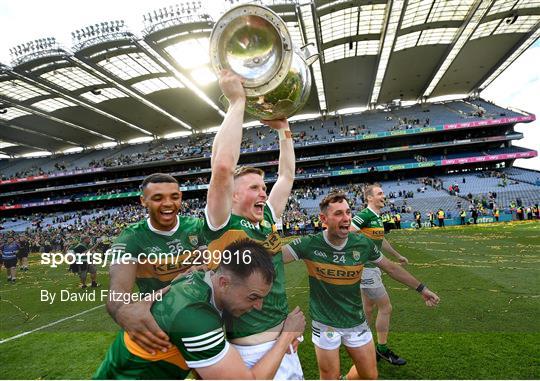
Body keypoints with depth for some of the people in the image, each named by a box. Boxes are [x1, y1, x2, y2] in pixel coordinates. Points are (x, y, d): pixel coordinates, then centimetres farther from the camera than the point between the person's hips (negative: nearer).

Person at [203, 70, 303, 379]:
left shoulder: (267, 220, 5)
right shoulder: (222, 224, -14)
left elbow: (287, 176, 12)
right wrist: (237, 101, -20)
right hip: (249, 355, -7)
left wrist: (283, 128, 11)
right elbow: (223, 166, -27)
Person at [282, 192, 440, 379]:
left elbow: (391, 267, 4)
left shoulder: (363, 244, -11)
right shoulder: (310, 244, -19)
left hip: (356, 322, 3)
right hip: (325, 325, -3)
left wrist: (422, 289, 11)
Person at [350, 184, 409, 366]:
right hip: (366, 268, -9)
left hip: (373, 267, 9)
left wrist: (398, 256, 37)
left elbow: (381, 241, 27)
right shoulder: (364, 216, -17)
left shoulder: (377, 218, 12)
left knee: (369, 308, 16)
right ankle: (382, 349, 18)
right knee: (385, 307, 1)